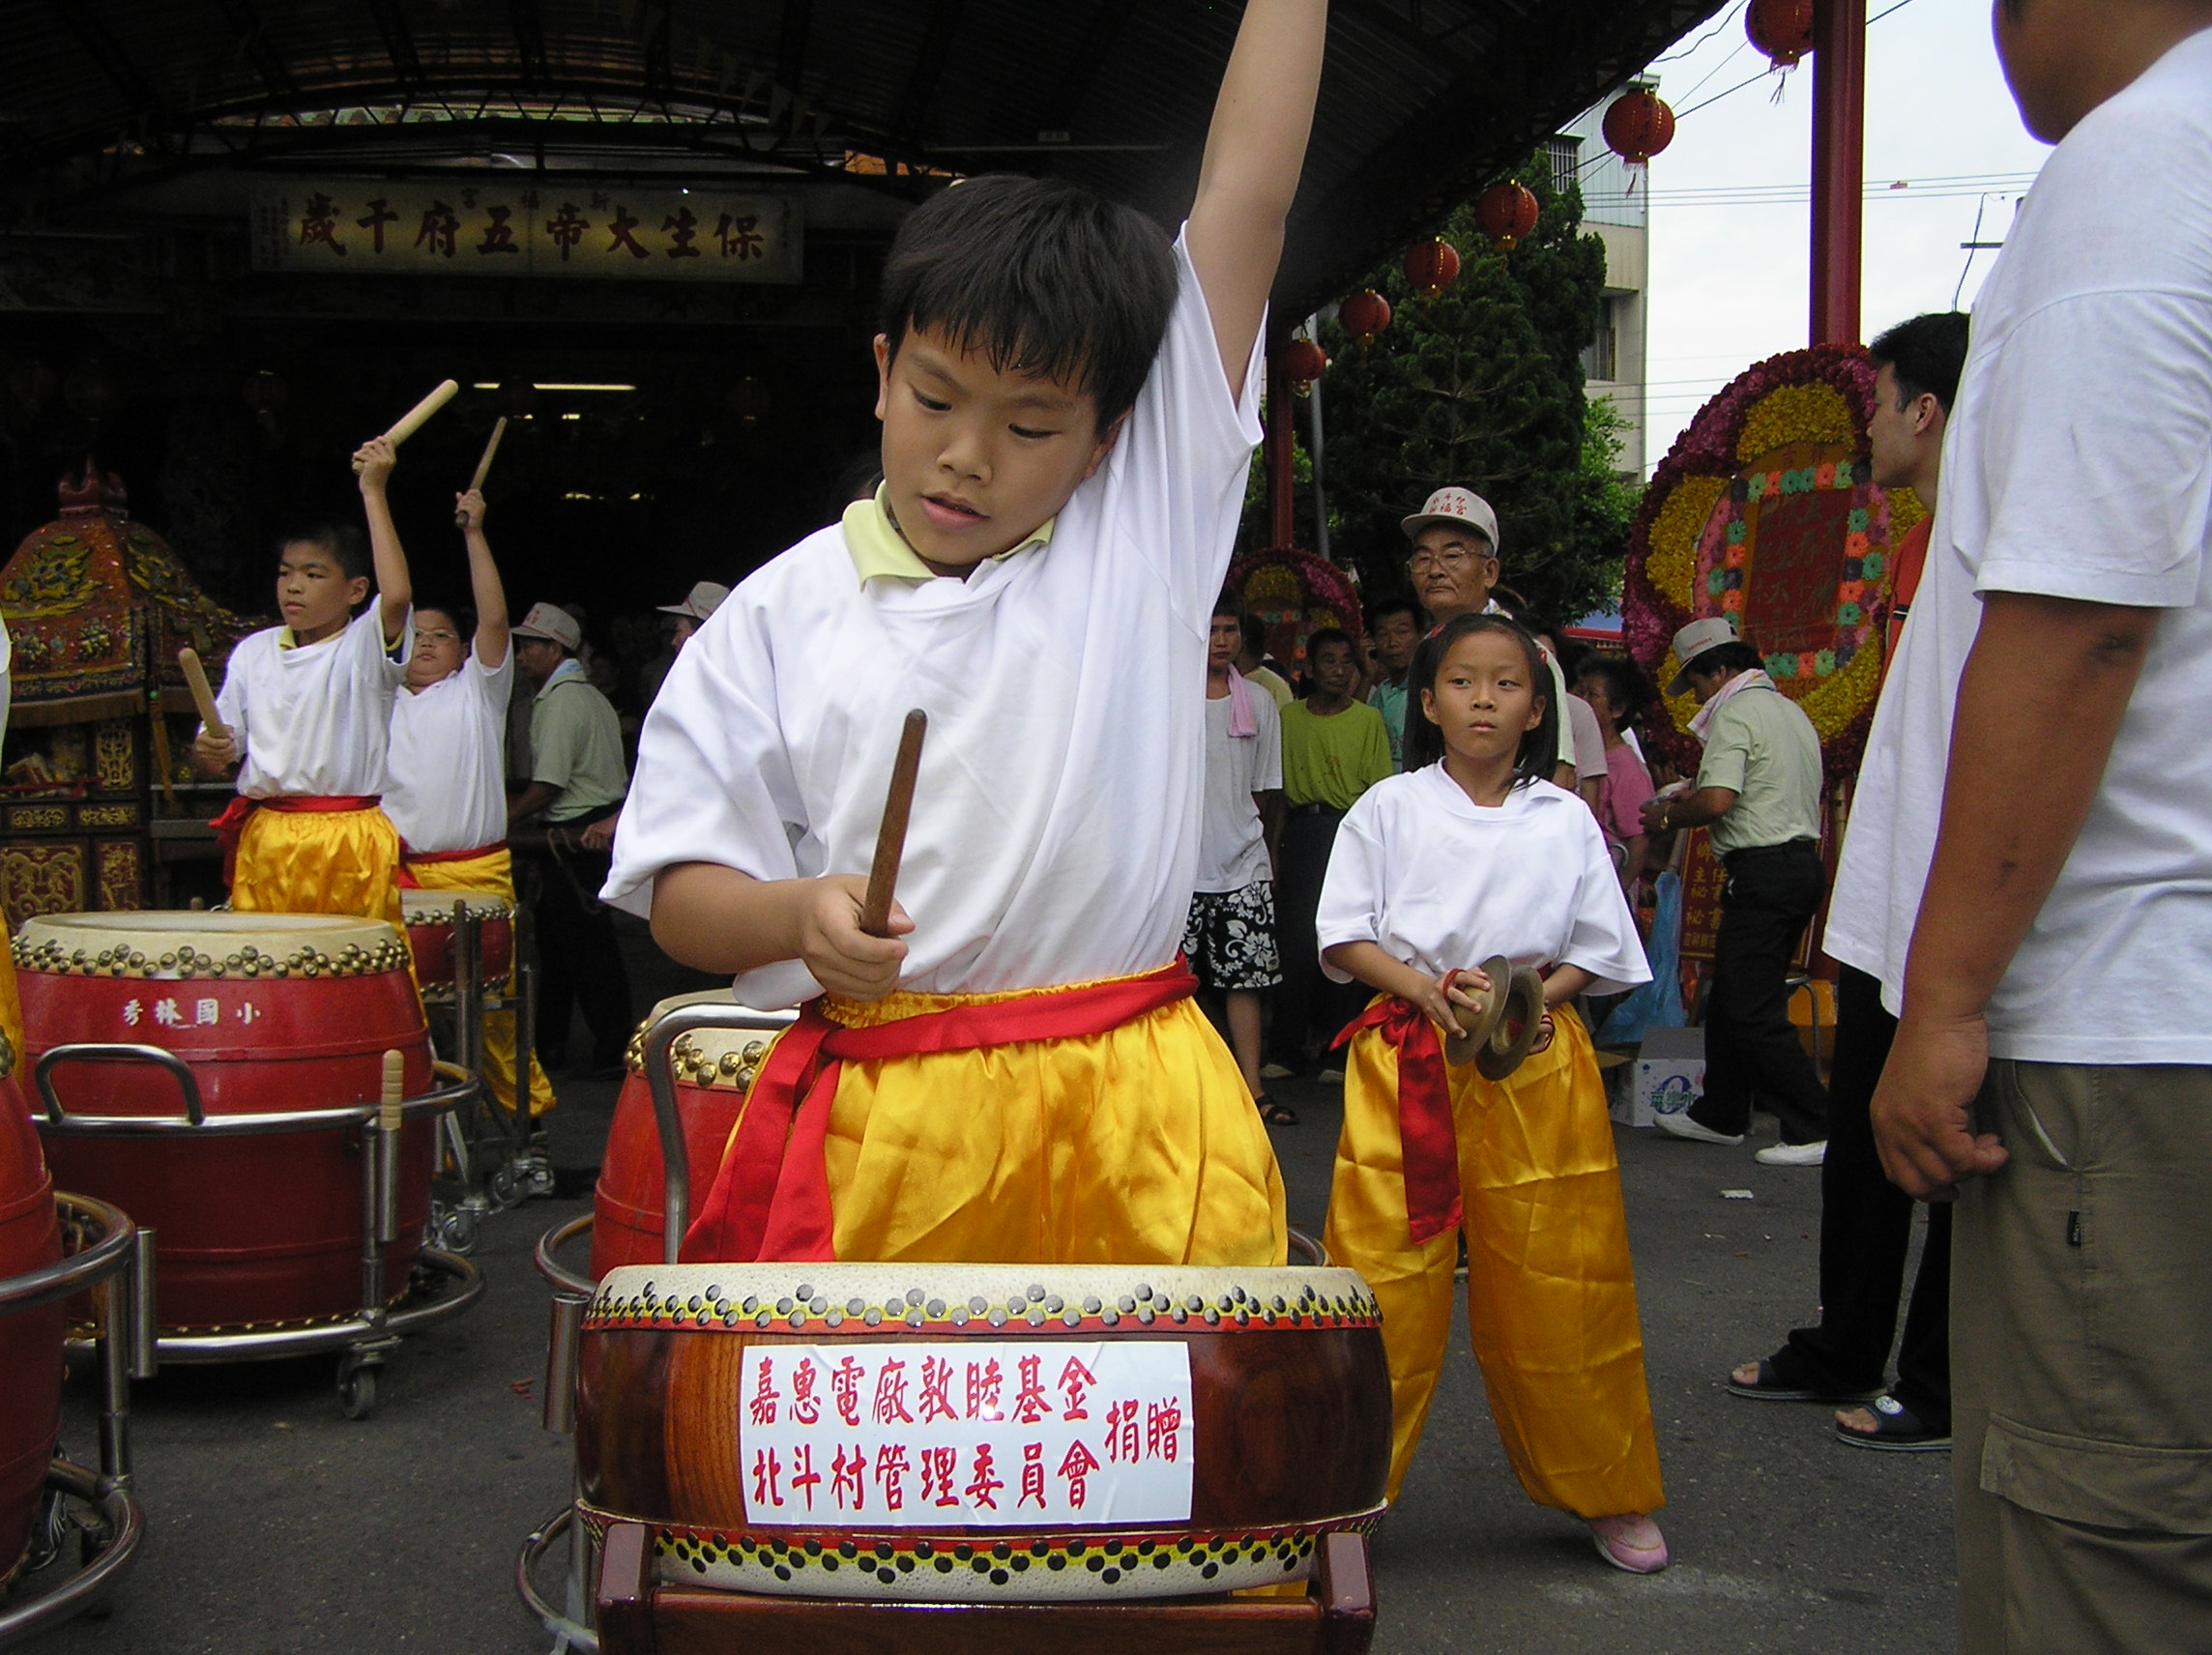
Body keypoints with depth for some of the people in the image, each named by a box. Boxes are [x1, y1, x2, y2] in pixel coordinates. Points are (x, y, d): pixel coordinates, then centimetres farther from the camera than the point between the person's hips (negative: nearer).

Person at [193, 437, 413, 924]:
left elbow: (397, 595, -24)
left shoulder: (365, 647, -2)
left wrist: (373, 494, -18)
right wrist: (208, 752, -10)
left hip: (351, 847, -4)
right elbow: (214, 754, 15)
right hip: (263, 842, 4)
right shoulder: (253, 652, 13)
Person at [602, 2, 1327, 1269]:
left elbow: (1245, 197, 4)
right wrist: (796, 915, -13)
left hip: (1136, 1130, 0)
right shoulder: (781, 618, 6)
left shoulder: (1147, 527, 6)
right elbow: (680, 888, 6)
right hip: (870, 1137, 0)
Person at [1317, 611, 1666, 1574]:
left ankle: (1602, 1491, 22)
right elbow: (1344, 938, 2)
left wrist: (1536, 997, -8)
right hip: (1407, 1061, -1)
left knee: (1553, 1290, 5)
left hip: (1538, 1066, 1)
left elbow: (1597, 953, 11)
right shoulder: (1389, 808, 5)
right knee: (1385, 1286, -4)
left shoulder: (1566, 820, 9)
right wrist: (1425, 987, -14)